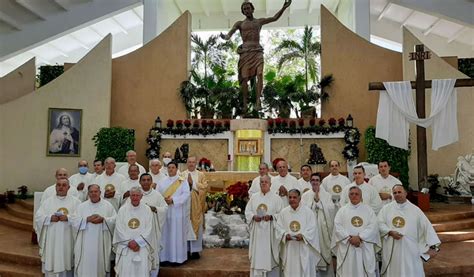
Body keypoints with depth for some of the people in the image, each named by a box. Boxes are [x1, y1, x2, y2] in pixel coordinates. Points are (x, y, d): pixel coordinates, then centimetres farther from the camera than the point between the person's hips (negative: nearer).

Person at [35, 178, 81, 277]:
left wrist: (68, 218, -19)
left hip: (68, 240, -1)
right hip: (51, 240, 2)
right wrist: (50, 218, -14)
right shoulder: (47, 201, 10)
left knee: (66, 264, 3)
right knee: (51, 264, 4)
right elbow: (38, 217, 2)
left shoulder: (75, 201, 4)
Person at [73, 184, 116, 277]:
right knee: (85, 266, 2)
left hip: (101, 244, -1)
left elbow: (115, 220, -3)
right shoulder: (81, 206, 8)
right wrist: (87, 219, -14)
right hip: (86, 244, 1)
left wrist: (103, 219, -16)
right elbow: (75, 222, 0)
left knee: (100, 265, 5)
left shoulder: (108, 205, 4)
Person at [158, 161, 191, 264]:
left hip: (177, 212, -3)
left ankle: (178, 257, 8)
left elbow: (186, 194, -10)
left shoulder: (183, 181, 0)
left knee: (177, 234, 0)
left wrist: (173, 200, -19)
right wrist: (163, 199, -13)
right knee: (165, 234, 5)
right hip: (164, 211, 4)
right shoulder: (163, 181, 12)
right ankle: (165, 256, 14)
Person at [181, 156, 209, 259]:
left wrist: (193, 183, -12)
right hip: (184, 204, 0)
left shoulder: (201, 175, 8)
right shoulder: (181, 175, 9)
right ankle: (185, 249, 11)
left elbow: (205, 187, -6)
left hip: (196, 205, 0)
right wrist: (187, 183, -14)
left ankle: (195, 250, 9)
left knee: (196, 227, 2)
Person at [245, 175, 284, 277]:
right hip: (257, 231, 3)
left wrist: (271, 217, -20)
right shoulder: (254, 197, 8)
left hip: (269, 232, -2)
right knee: (257, 254, 7)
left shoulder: (276, 198, -1)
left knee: (269, 255, 2)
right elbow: (247, 211, 7)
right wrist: (253, 216, -12)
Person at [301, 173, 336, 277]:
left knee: (324, 249, 3)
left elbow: (331, 209, -9)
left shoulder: (327, 195, 4)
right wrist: (314, 200, -12)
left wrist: (318, 200, -13)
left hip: (323, 227, 0)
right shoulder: (305, 195, 5)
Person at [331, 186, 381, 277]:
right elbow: (337, 226, -1)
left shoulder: (368, 209, 9)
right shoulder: (342, 210, 9)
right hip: (346, 247, 0)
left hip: (365, 248, 0)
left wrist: (360, 237, -15)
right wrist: (349, 238, -14)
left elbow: (373, 226, -4)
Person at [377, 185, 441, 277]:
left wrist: (432, 246, -5)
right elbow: (380, 223, 0)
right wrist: (390, 232, -17)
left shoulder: (415, 209, 3)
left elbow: (426, 226, 1)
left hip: (410, 250, 0)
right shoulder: (386, 208, 5)